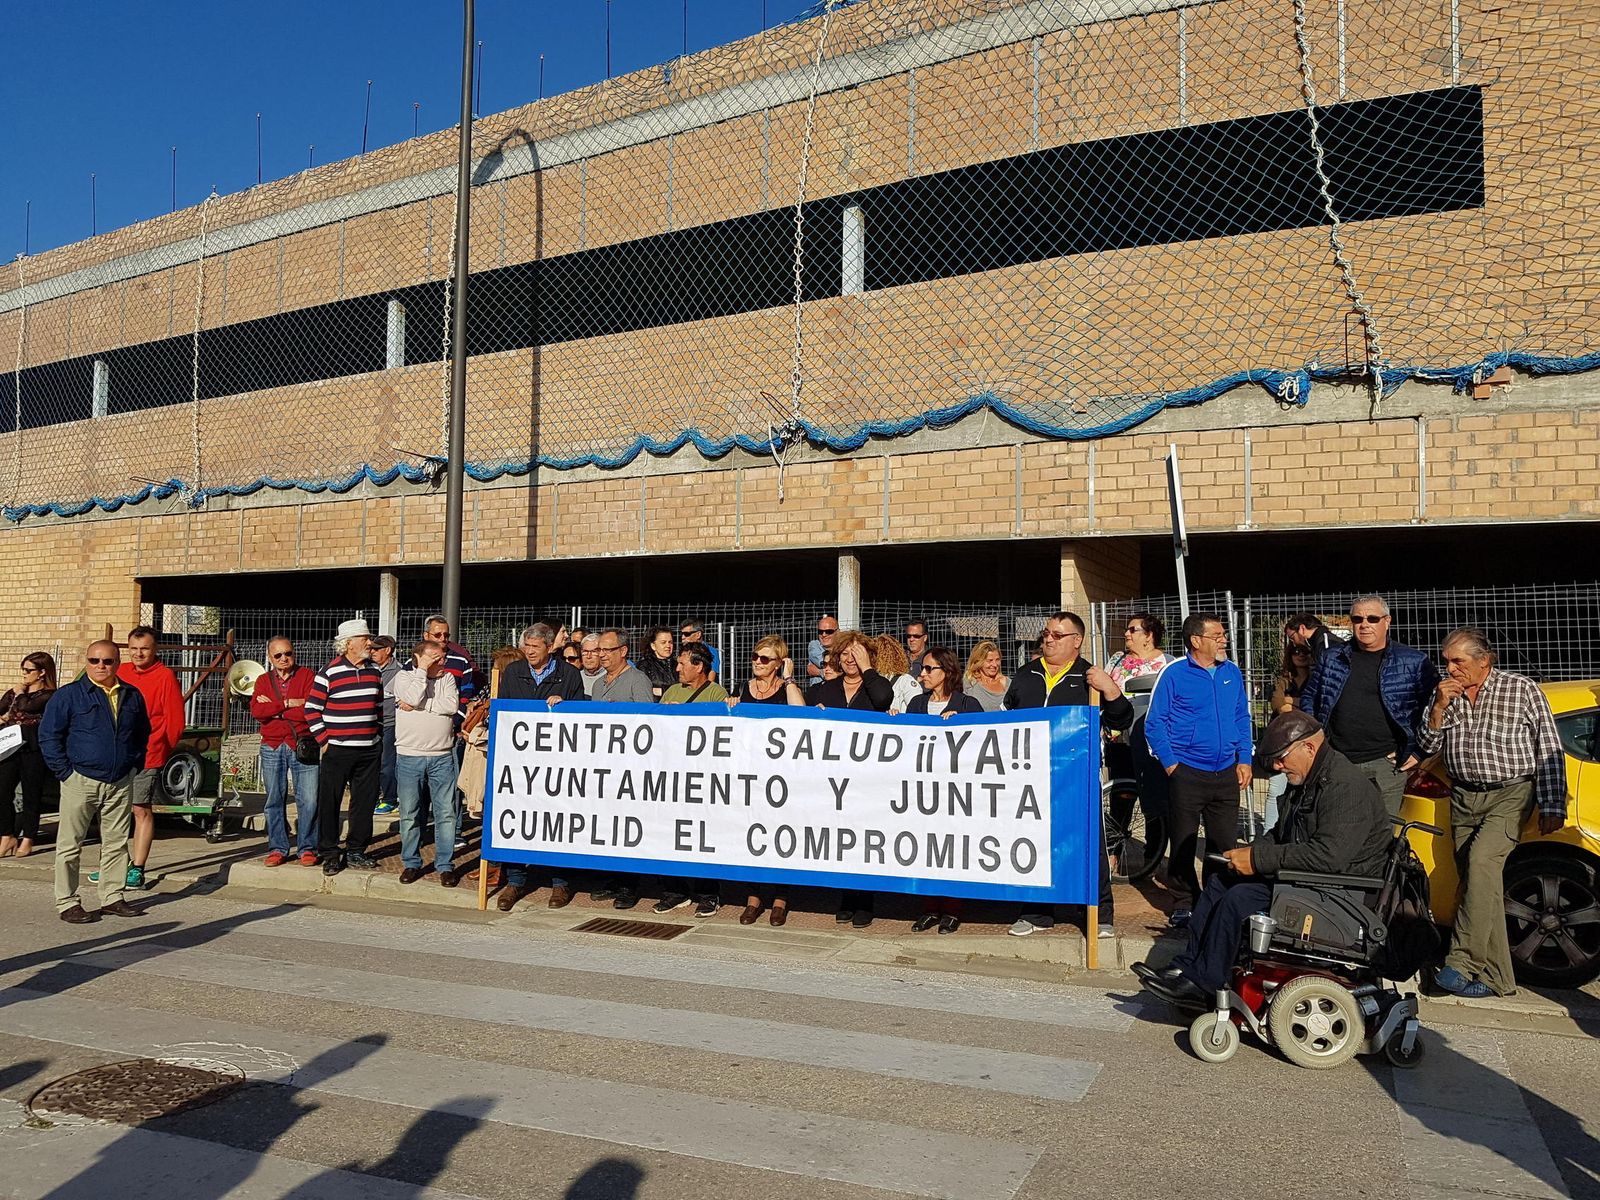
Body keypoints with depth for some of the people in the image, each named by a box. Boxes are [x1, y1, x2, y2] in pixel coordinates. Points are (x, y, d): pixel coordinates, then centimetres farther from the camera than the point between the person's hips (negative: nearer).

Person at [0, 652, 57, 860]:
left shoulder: (49, 695, -3)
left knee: (30, 794, 2)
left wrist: (20, 694, 0)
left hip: (33, 750, -5)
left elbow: (27, 707, -18)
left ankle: (27, 839, 12)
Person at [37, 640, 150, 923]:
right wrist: (65, 772, -8)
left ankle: (112, 897, 20)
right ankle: (66, 903, 11)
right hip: (81, 781, -4)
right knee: (70, 845, 2)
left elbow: (142, 735, 21)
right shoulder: (67, 695, -4)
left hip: (121, 783, 4)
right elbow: (48, 736, -3)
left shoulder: (132, 696, 9)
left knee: (116, 843, 10)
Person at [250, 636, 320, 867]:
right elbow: (256, 711, -5)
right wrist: (288, 704, -12)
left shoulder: (307, 675, 2)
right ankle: (277, 848, 16)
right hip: (272, 747, 3)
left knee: (308, 800, -4)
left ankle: (307, 848, 7)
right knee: (275, 800, 7)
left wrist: (274, 709, -7)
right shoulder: (263, 680, 12)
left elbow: (311, 711, -12)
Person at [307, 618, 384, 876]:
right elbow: (312, 709, -4)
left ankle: (356, 851, 19)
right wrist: (324, 740, -7)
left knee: (365, 802, 8)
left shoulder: (375, 672, 10)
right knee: (329, 803, 0)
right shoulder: (329, 673, -7)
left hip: (369, 751, 5)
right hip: (337, 751, -5)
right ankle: (329, 854, 11)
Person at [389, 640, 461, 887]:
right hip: (409, 756, -1)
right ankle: (411, 863, 20)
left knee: (446, 813, 2)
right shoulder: (403, 677, 4)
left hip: (442, 757, 1)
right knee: (409, 813, 7)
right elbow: (413, 697, -16)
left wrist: (418, 706, -10)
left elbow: (452, 705, -9)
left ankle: (445, 865, 11)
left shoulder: (447, 678, 8)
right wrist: (422, 669, -8)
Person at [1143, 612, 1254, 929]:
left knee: (1225, 843, 9)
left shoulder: (1232, 673, 8)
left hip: (1226, 773, 4)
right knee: (1183, 844, 5)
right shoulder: (1174, 674, -7)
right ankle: (1183, 905, 17)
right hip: (1187, 773, -4)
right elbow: (1154, 724, -5)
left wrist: (1244, 760, 8)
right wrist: (1171, 764, -9)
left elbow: (1242, 718, 16)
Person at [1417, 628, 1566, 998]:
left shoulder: (1522, 690, -4)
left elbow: (1550, 752, -3)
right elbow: (1427, 746, 7)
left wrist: (1552, 807, -7)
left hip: (1510, 793, -5)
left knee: (1481, 863, -25)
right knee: (1482, 886, 3)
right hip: (1464, 798, 5)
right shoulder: (1447, 694, 8)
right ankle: (1497, 977, 9)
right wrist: (1439, 707, -9)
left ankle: (1461, 963, -26)